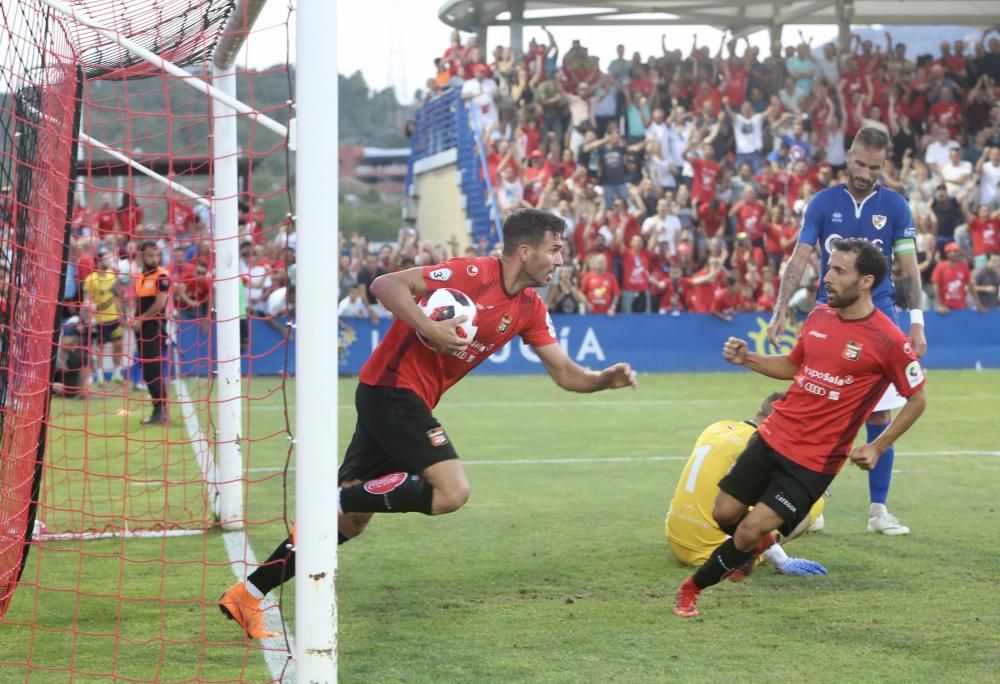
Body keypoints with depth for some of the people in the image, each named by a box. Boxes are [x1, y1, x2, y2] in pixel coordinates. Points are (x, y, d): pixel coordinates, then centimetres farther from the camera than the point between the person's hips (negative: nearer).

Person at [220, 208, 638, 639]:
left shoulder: (530, 309, 9)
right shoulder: (473, 274, -16)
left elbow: (566, 374, 10)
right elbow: (386, 285, -18)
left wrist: (606, 379, -8)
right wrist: (429, 329, -28)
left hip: (409, 403, 9)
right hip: (391, 388, -9)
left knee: (350, 520, 7)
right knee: (452, 492, -19)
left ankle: (247, 594, 10)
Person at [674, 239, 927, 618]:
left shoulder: (888, 340, -15)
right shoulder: (819, 316, 3)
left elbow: (917, 398, -4)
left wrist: (877, 448, -7)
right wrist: (746, 358, 3)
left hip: (815, 460, -6)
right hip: (773, 438, 6)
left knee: (750, 531, -8)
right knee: (724, 513, 8)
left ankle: (693, 588, 14)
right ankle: (758, 544, 42)